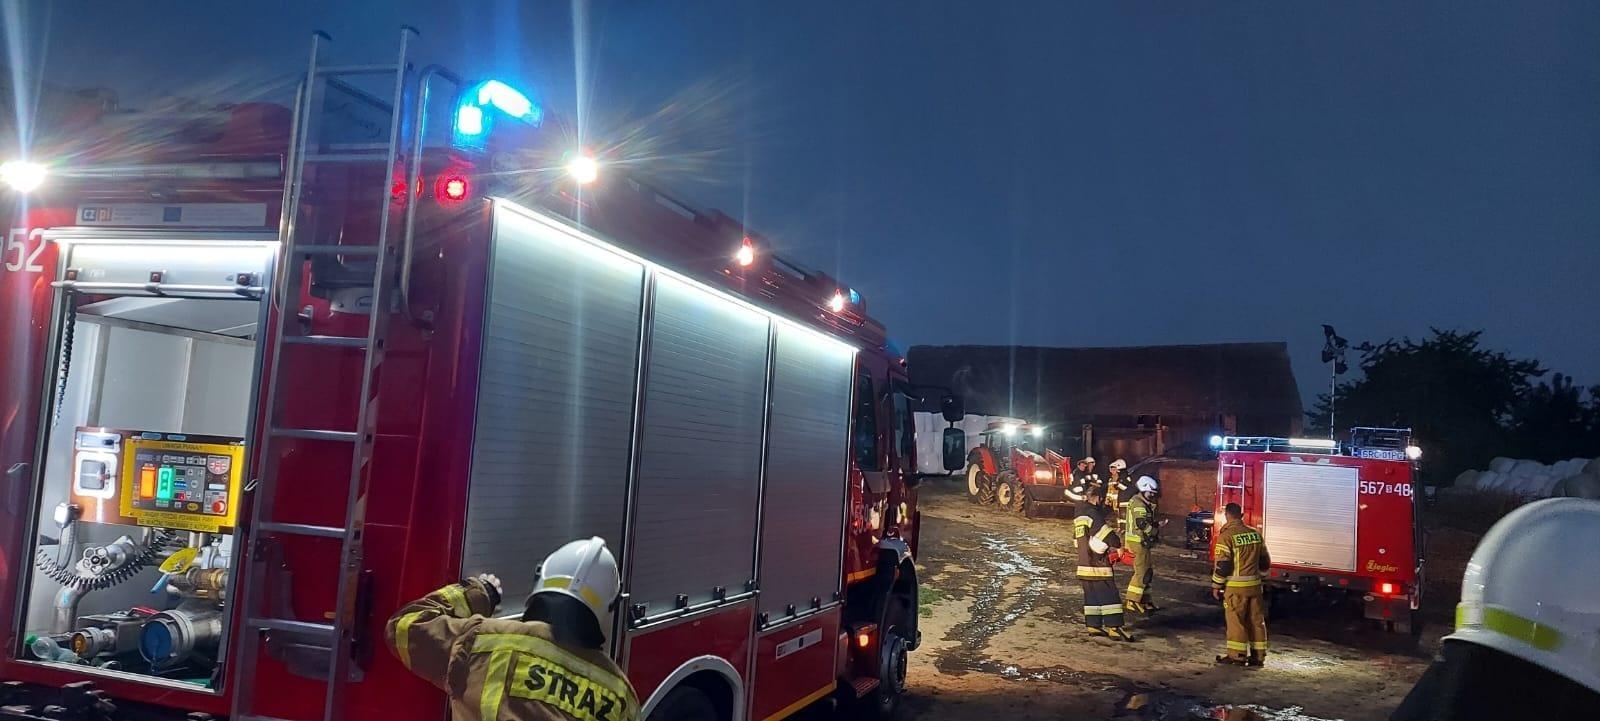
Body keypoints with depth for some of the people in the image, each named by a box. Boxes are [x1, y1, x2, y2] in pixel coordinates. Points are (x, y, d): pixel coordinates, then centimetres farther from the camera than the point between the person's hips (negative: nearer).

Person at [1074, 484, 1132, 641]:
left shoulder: (1079, 516, 15)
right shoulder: (1093, 513, -14)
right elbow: (1105, 534, -20)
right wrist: (1117, 543, -3)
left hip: (1083, 562, 9)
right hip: (1097, 563, -9)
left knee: (1091, 595, 12)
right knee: (1108, 594, -8)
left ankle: (1093, 626, 14)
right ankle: (1114, 628, -11)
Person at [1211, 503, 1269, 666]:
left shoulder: (1226, 536, -13)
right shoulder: (1256, 534, 7)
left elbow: (1222, 565, -14)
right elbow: (1265, 562, 13)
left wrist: (1216, 585, -4)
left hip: (1236, 586, -6)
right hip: (1254, 584, 6)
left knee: (1236, 620, 2)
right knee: (1256, 620, 11)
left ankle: (1237, 655, 5)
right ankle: (1258, 655, 17)